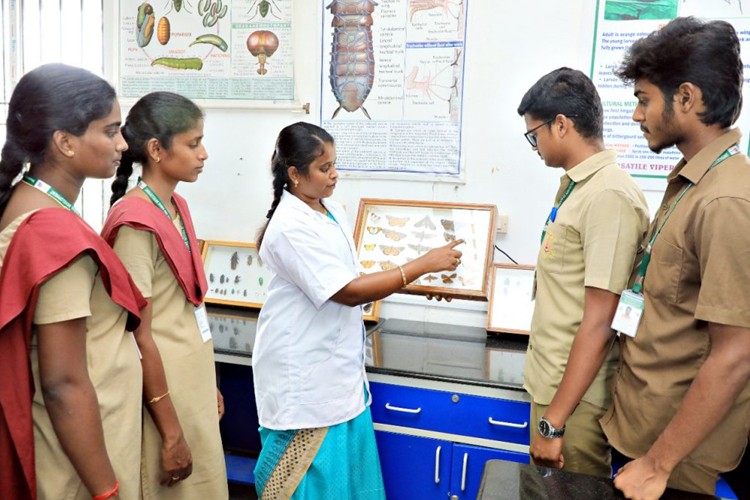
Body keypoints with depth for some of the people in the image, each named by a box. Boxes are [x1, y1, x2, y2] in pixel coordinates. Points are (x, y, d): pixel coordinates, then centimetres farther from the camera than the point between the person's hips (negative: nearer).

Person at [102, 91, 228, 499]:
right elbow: (140, 338, -19)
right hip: (164, 393, -8)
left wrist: (209, 384, 16)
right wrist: (171, 432, -16)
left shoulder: (177, 207, 6)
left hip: (193, 383, 8)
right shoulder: (136, 223, -19)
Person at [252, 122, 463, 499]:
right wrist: (423, 265, -22)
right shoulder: (290, 226, -22)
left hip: (337, 367, 8)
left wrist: (418, 282, 2)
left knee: (345, 468, 18)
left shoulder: (333, 212, 6)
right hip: (304, 373, -8)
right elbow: (348, 292, -24)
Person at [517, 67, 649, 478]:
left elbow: (599, 324, -23)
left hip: (575, 396, -8)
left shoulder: (608, 196, -21)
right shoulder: (576, 185, 7)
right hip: (553, 381, 8)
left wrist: (554, 421, -20)